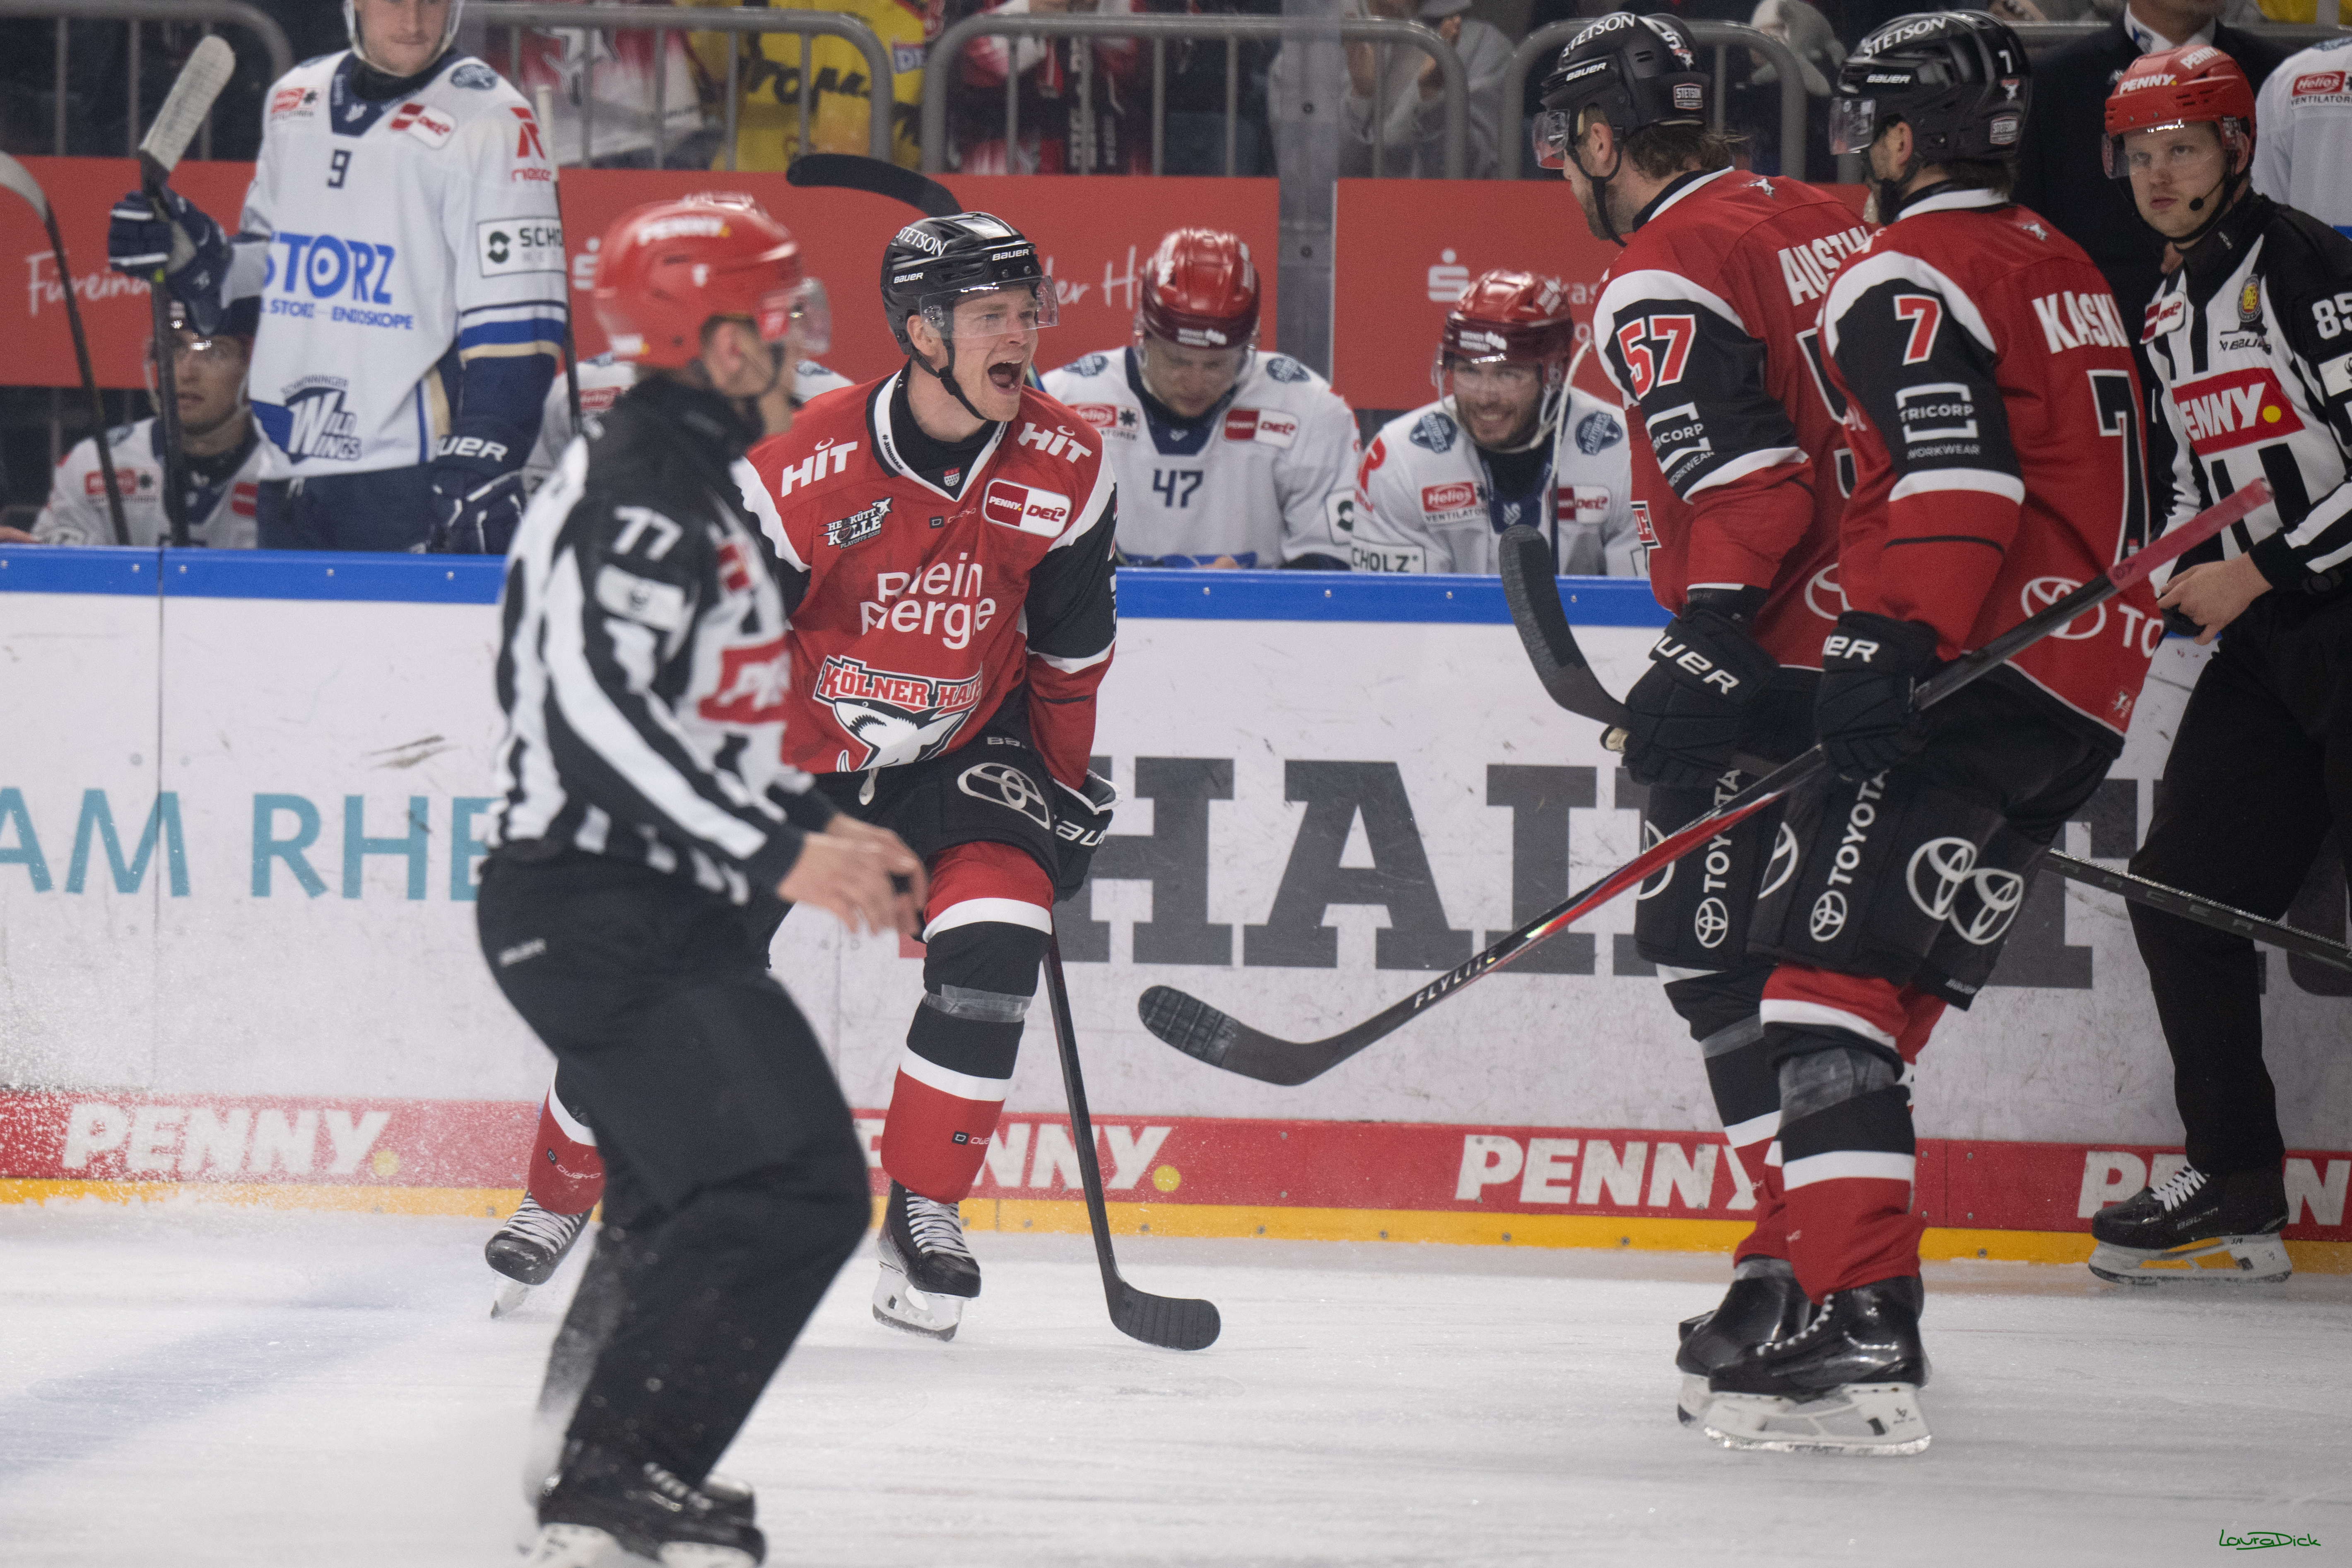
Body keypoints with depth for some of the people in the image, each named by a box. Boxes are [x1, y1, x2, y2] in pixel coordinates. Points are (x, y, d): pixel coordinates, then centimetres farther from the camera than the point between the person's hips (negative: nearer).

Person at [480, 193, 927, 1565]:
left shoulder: (696, 482, 17)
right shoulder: (641, 496, -18)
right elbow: (600, 717, -28)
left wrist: (822, 829, 23)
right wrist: (777, 855, -29)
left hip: (656, 911, 12)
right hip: (600, 913, -12)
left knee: (689, 1204, 24)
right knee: (794, 1188, -19)